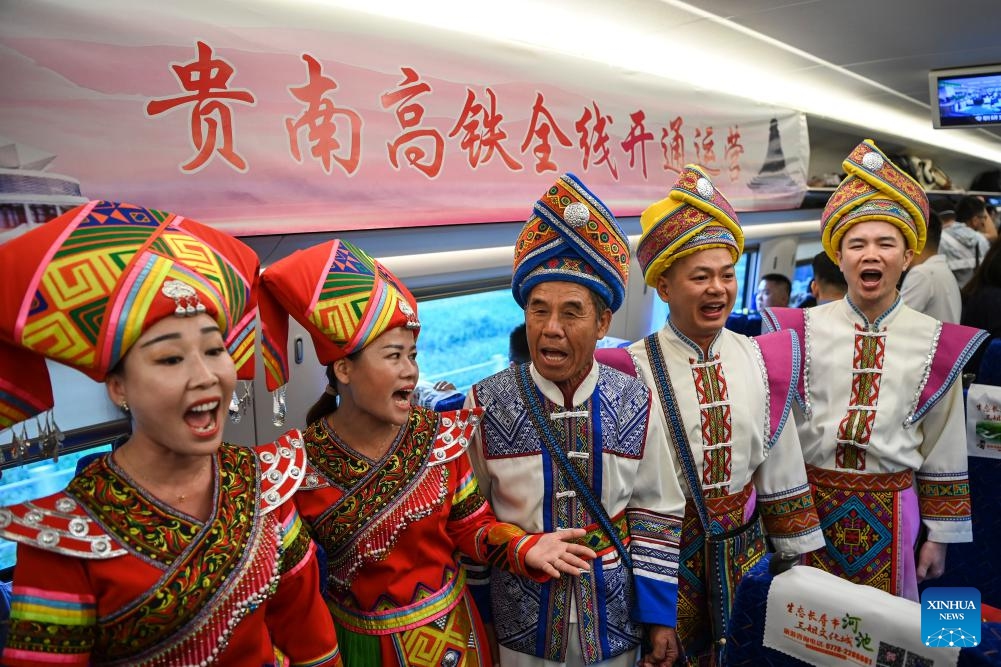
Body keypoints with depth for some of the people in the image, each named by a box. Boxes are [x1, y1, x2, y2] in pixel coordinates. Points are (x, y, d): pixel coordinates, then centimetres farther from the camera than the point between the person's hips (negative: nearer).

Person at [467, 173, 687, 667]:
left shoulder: (635, 404, -10)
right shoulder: (487, 405, -15)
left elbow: (657, 514, -2)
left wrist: (659, 616, 0)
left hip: (614, 617, 1)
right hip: (521, 625, -1)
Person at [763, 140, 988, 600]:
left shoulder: (936, 344, -2)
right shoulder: (802, 332, -5)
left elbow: (942, 450, 4)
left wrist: (939, 533, 7)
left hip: (891, 510, 1)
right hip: (812, 501, 0)